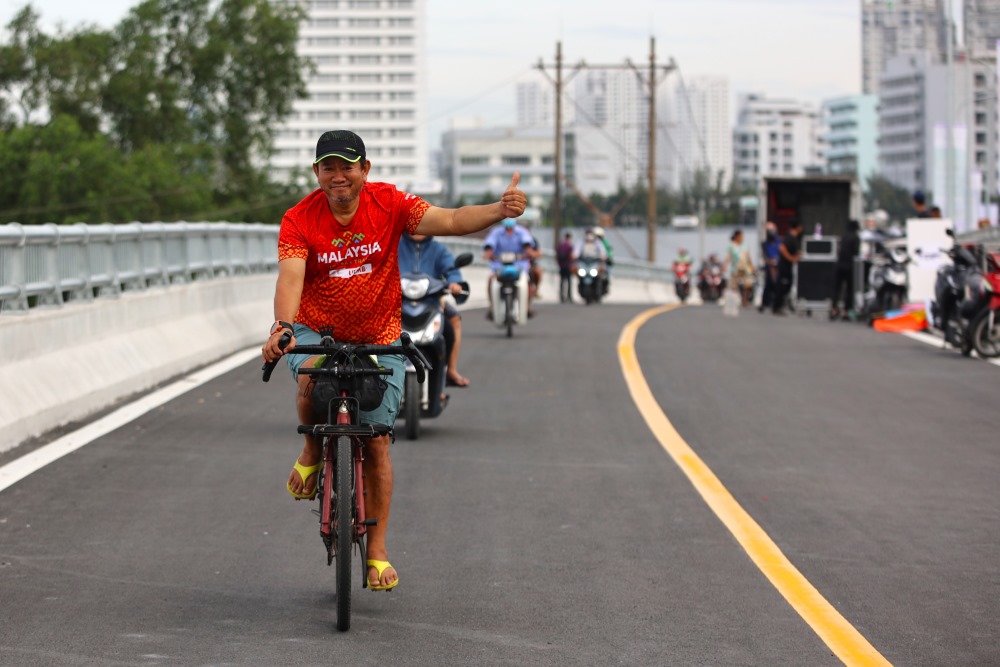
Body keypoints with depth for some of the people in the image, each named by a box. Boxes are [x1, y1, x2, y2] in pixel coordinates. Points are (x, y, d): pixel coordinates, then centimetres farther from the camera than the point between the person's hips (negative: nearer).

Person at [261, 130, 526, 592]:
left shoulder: (388, 204, -11)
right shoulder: (299, 220, -15)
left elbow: (449, 221, -21)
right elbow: (290, 277, -28)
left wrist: (499, 210, -39)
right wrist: (281, 327, -47)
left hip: (378, 340, 1)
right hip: (316, 332, -1)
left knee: (377, 441, -1)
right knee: (311, 378, -35)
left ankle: (377, 551, 11)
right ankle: (313, 450, -1)